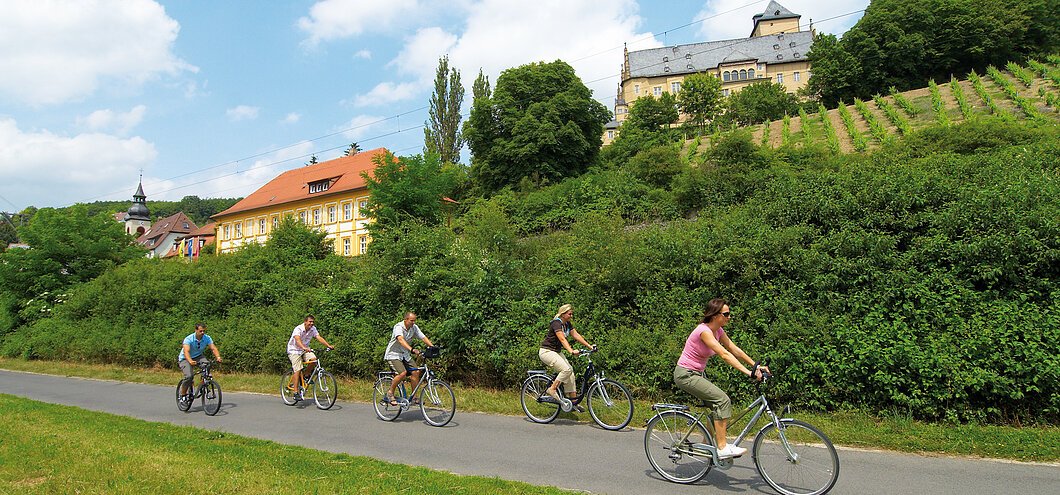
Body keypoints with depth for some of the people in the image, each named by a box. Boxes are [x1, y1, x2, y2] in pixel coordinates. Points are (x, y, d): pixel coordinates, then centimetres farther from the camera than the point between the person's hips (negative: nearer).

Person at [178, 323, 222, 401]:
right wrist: (190, 361, -58)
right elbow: (186, 351, -39)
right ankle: (182, 395, -1)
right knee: (189, 376, -25)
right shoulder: (188, 339, -26)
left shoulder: (207, 338, -14)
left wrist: (218, 357, -43)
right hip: (185, 359, -3)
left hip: (198, 356, 3)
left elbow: (213, 348, -23)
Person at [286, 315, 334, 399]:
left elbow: (319, 337, -12)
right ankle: (296, 392, -11)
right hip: (294, 350, -5)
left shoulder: (313, 329, -5)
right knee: (298, 370, -15)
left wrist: (328, 345, -26)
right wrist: (304, 348, -59)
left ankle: (306, 375, 3)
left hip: (305, 350, 5)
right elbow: (297, 340, -41)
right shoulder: (298, 329, -25)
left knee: (313, 359, -23)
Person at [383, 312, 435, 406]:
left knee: (416, 372, -10)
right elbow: (401, 340, -40)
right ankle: (390, 393, -6)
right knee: (402, 373, -27)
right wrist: (412, 350, -54)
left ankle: (413, 397, 3)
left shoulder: (414, 328, -2)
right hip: (393, 355, -7)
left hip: (405, 355, 7)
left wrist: (432, 347, -24)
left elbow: (423, 337, -7)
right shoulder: (398, 327, -23)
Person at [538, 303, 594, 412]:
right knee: (566, 369, -25)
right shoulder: (556, 323, -21)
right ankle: (552, 390, -10)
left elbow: (576, 335, 5)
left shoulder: (568, 324, 8)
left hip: (556, 352, 9)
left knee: (570, 372, -3)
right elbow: (562, 339, -33)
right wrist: (571, 351, -47)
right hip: (546, 351, -9)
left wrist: (589, 346, -4)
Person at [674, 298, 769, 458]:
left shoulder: (718, 330, 4)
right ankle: (722, 448, -15)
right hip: (685, 374, -9)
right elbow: (725, 355, -30)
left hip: (696, 374, 9)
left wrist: (756, 366, -1)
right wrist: (748, 372, -33)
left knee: (719, 405, 4)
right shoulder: (704, 331, -23)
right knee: (722, 400, -18)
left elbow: (734, 349, 7)